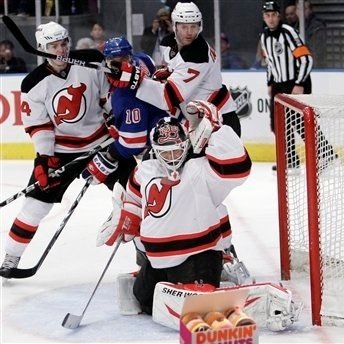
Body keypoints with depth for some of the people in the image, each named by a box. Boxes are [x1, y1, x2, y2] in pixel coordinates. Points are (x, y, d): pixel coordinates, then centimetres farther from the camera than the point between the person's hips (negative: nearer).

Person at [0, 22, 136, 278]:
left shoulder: (91, 65, -10)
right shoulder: (34, 84, -11)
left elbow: (110, 97, 1)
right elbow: (38, 125, -7)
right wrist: (44, 158, -14)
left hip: (101, 140, 1)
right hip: (60, 149, -1)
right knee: (38, 200, -4)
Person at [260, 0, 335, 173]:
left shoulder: (288, 32, -16)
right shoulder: (264, 37, 8)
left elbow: (306, 59, -20)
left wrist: (300, 85, -22)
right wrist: (270, 84, 19)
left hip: (298, 84, -8)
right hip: (279, 84, 8)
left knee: (302, 124, -13)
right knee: (278, 124, 5)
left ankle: (327, 155, -3)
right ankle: (291, 161, 14)